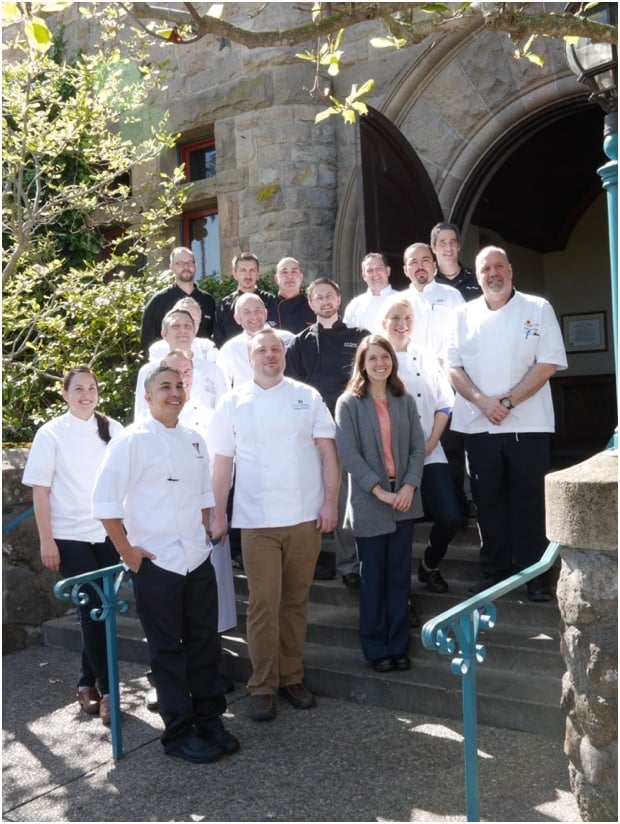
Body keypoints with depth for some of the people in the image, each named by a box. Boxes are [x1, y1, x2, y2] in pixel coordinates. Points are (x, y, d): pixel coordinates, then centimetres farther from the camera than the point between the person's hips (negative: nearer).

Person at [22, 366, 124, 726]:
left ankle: (87, 683, 25)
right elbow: (40, 490, -5)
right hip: (71, 535, -3)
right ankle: (106, 689, 6)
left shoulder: (113, 430, 3)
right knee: (93, 608, -4)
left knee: (100, 608, 9)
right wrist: (46, 540, -9)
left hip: (108, 532, 3)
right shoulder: (51, 434, -4)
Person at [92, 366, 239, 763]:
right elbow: (105, 500, -14)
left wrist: (206, 533, 11)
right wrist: (127, 551, -12)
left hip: (198, 561, 6)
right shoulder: (133, 440, -11)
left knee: (204, 643, 13)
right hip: (156, 564, -6)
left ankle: (209, 720, 28)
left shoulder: (195, 440, 8)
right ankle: (179, 733, 21)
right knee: (168, 650, 7)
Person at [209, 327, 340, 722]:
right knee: (264, 604, -1)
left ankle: (292, 677, 24)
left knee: (296, 601, 11)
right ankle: (263, 686, 12)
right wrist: (218, 515, 1)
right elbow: (223, 462, 4)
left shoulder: (307, 397, 5)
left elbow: (328, 451, 3)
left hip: (305, 516, 1)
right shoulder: (233, 402, 3)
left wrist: (331, 501, -4)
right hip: (257, 521, -1)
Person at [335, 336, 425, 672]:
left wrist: (409, 486, -10)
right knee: (373, 579, 6)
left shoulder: (405, 401, 7)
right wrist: (380, 491, -15)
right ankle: (376, 648, 19)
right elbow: (349, 455, -11)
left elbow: (418, 448, 5)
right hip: (368, 503, -3)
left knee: (400, 577, 9)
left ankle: (399, 645, 21)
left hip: (404, 501, 3)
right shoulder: (349, 403, -5)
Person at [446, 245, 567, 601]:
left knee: (529, 501, 2)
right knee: (488, 501, 8)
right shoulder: (464, 315, 9)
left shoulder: (538, 309, 1)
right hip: (479, 425, 3)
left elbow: (548, 363, -6)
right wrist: (482, 400, -12)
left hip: (527, 424, -2)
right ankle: (494, 571, 20)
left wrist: (509, 401, -14)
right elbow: (453, 366, 4)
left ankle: (534, 575, 12)